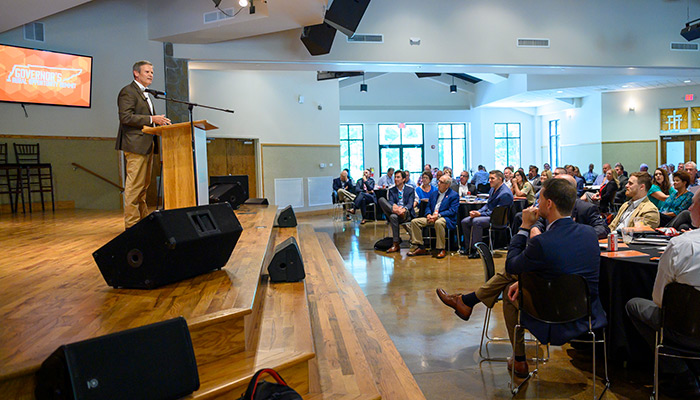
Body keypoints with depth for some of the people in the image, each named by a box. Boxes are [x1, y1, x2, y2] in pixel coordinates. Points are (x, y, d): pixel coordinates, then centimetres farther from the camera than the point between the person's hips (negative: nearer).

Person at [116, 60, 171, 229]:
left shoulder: (145, 94, 24)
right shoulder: (128, 91, -5)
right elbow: (126, 117, -16)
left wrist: (159, 121, 9)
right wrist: (151, 119, -19)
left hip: (147, 145, 10)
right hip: (136, 145, -10)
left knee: (144, 186, 12)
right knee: (134, 186, -9)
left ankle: (143, 220, 17)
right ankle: (132, 223, -5)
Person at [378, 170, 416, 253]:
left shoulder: (410, 189, 11)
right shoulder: (391, 190, 17)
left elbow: (410, 204, -2)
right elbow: (390, 201, 1)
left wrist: (404, 209, -26)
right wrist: (393, 206, -25)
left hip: (407, 213, -2)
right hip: (394, 210, 2)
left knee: (393, 217, -37)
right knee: (381, 200, -20)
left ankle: (396, 244, -29)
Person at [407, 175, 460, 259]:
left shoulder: (454, 195, 1)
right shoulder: (433, 194, 21)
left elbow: (452, 211, -10)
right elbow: (428, 207, 21)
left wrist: (438, 215, -20)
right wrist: (428, 214, -3)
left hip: (445, 218, -7)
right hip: (432, 218, 7)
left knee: (438, 223, -41)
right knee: (414, 222, -12)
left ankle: (441, 250, -28)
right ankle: (420, 247, -10)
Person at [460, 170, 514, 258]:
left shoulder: (505, 193, -18)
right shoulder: (492, 189, 12)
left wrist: (480, 214, -20)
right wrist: (477, 212, 0)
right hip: (487, 214, 10)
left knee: (476, 221, -33)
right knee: (464, 221, 0)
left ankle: (476, 250, -22)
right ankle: (468, 247, 6)